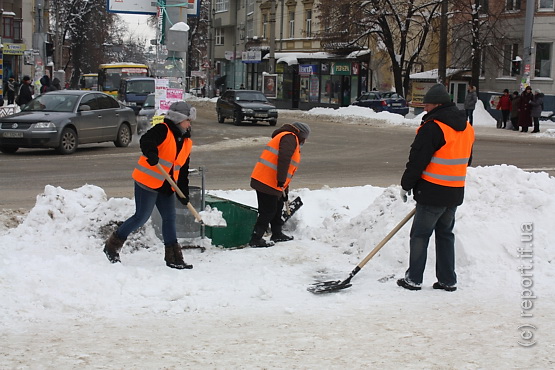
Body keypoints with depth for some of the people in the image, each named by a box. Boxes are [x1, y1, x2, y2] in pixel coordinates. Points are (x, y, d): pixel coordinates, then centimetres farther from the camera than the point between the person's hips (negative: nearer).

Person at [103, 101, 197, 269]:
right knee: (141, 217, -6)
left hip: (167, 186, 8)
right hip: (148, 182, -8)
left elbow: (183, 170, 15)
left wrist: (184, 192, 9)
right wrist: (151, 153, -49)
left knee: (169, 218, 7)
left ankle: (173, 258, 14)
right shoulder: (163, 130, -10)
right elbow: (146, 140, -29)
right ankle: (112, 246, 8)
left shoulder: (187, 142, 13)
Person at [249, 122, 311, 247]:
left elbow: (288, 169, 31)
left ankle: (277, 234, 36)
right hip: (267, 182, -10)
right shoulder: (290, 138, -6)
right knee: (268, 212, -3)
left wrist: (285, 192, 35)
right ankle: (256, 239, 1)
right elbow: (283, 159, -22)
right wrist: (281, 181, -24)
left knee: (277, 208, 22)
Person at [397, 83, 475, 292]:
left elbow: (417, 160, -15)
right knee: (445, 234, 16)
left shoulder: (432, 128, -17)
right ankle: (448, 280, 17)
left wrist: (406, 185, -4)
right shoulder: (466, 128, 10)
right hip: (455, 194, 8)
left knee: (420, 235, 3)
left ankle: (414, 279, 7)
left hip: (433, 193, -8)